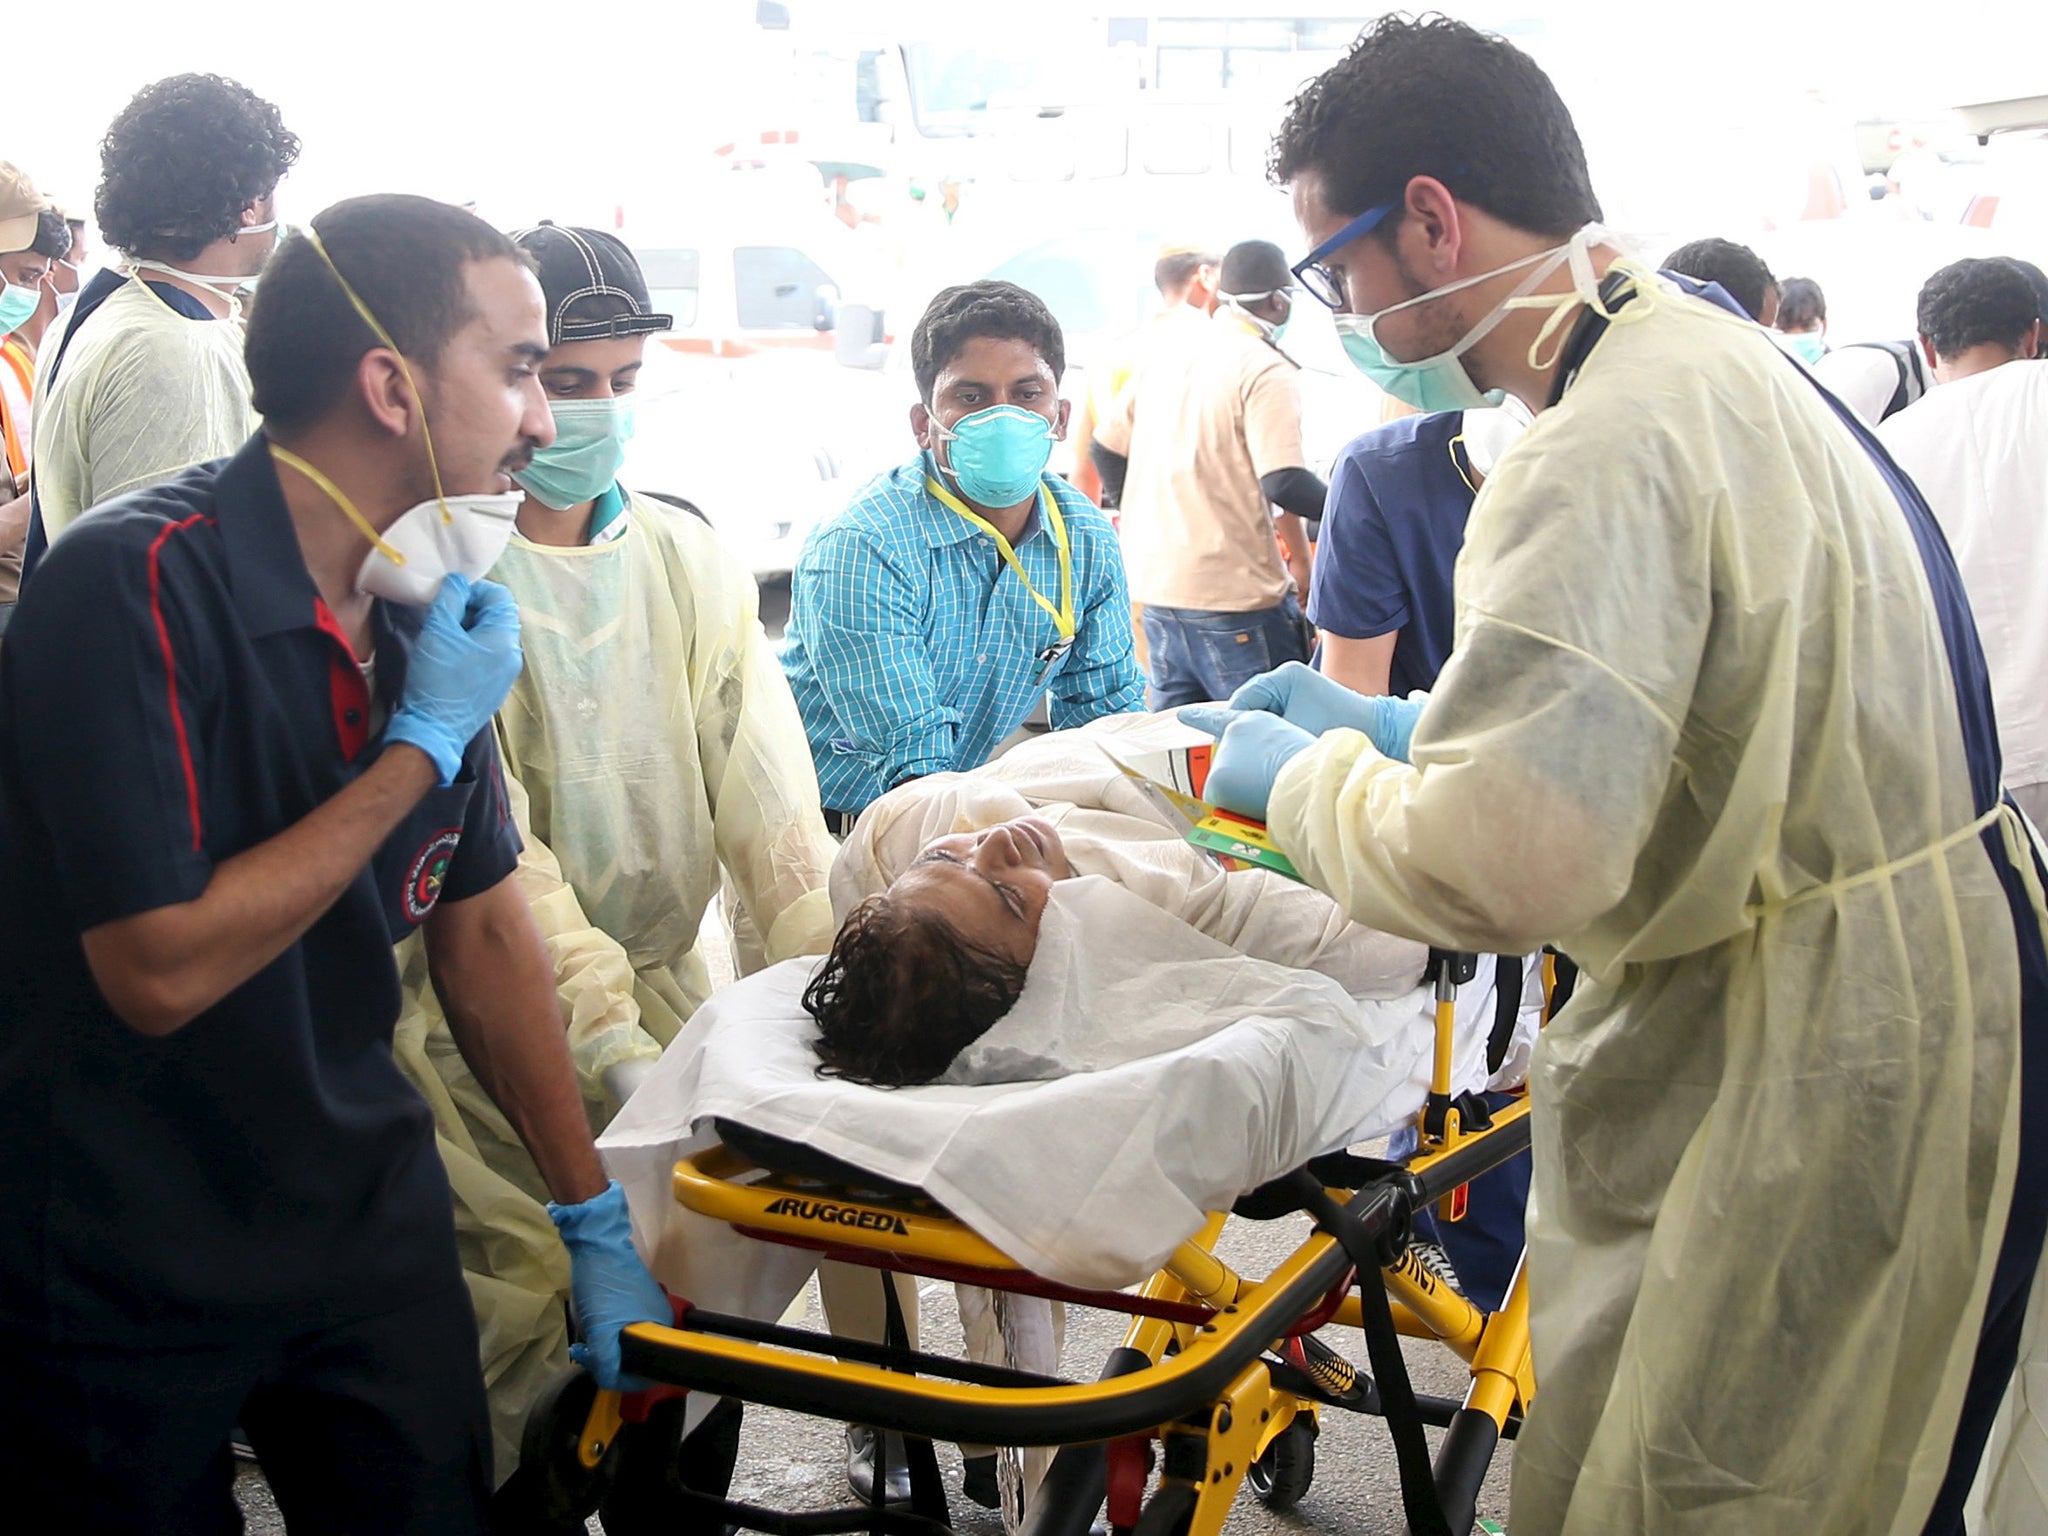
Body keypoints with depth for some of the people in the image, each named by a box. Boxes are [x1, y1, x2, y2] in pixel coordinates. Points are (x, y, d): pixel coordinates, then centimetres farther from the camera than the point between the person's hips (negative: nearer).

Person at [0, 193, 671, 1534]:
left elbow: (482, 926, 8)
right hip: (125, 1273, -6)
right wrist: (423, 745, -21)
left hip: (374, 1222, 6)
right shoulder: (140, 585, -22)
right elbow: (160, 970, -26)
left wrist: (597, 1223, 10)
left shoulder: (431, 611, 1)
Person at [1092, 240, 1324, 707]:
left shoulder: (1165, 355, 10)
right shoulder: (1267, 371, -11)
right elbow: (1284, 482, -20)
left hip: (1155, 586, 7)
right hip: (1236, 598, -7)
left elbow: (1105, 447, 16)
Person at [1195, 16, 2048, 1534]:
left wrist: (1302, 778, -13)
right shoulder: (1712, 353, 11)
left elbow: (1500, 860, -33)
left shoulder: (1615, 445, -23)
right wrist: (1401, 724, 16)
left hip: (1807, 1063, -10)